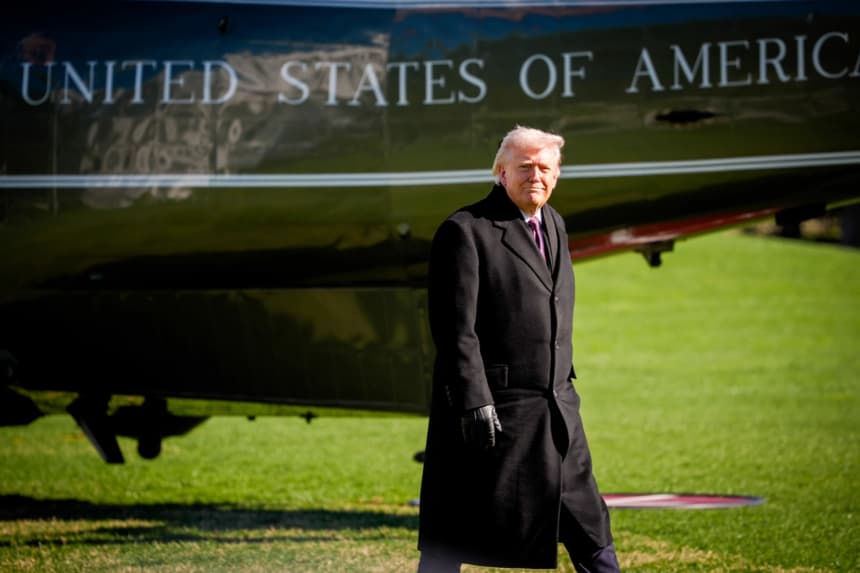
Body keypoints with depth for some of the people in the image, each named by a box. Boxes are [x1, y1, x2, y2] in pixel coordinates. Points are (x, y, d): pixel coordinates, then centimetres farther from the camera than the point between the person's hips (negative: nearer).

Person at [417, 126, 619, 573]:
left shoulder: (553, 225, 14)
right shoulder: (465, 230, -11)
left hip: (557, 409, 7)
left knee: (587, 523, 13)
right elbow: (455, 328, -15)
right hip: (490, 408, -7)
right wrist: (475, 402, -21)